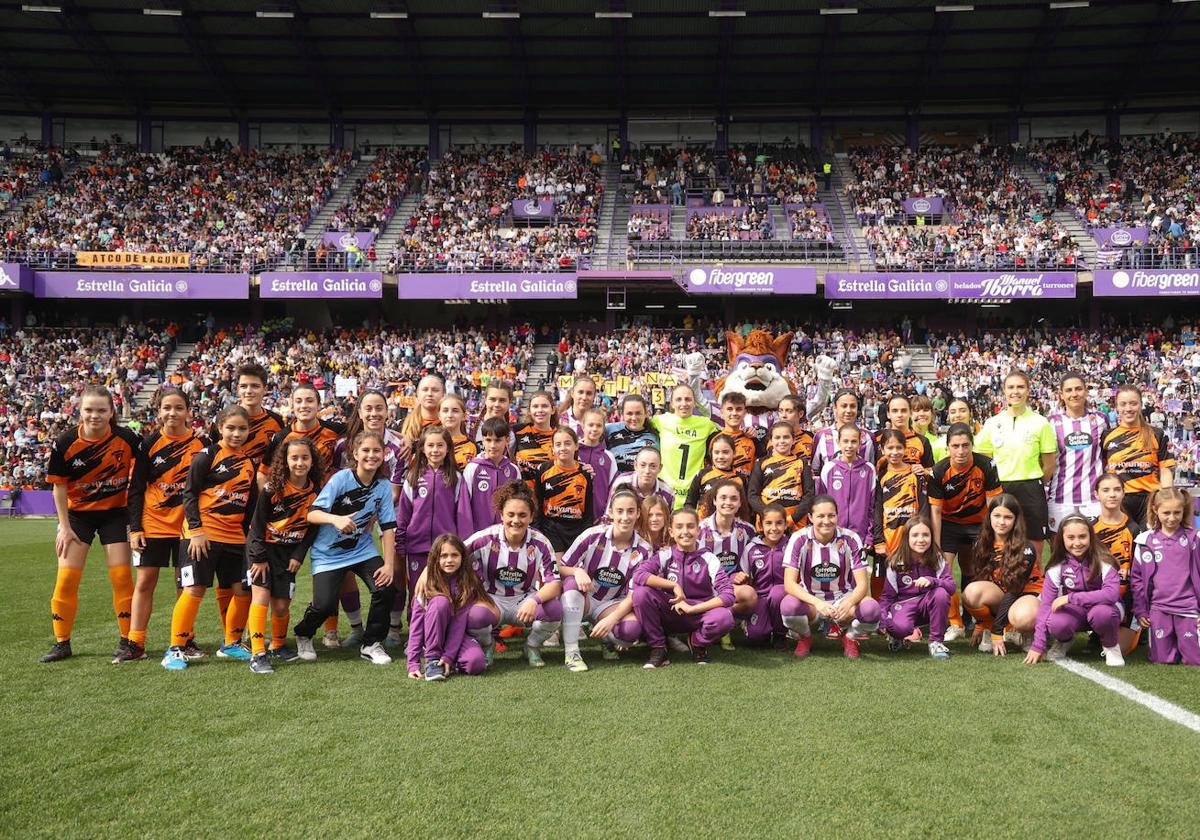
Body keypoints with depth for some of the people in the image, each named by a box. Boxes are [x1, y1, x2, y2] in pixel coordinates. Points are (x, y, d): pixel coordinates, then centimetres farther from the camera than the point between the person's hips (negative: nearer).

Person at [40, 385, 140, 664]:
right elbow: (59, 487, -4)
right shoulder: (65, 443, -14)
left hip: (115, 512, -1)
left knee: (121, 575, -3)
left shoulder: (125, 438, -16)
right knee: (66, 578, -1)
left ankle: (127, 640, 10)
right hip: (78, 513, 1)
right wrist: (64, 527, -4)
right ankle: (62, 643, 13)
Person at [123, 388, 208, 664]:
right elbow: (136, 489, 1)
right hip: (153, 522, 0)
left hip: (187, 524, 0)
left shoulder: (202, 444, 0)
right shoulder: (149, 444, -1)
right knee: (144, 582, 1)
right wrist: (135, 528, -5)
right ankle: (135, 644, 8)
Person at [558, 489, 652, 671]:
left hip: (613, 605, 0)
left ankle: (607, 639, 5)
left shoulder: (643, 550, -10)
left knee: (632, 629, -32)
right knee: (572, 582, -34)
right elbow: (560, 568, -11)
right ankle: (571, 651, -27)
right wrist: (577, 571, -33)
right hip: (583, 601, 0)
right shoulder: (593, 535, -14)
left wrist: (611, 619, -27)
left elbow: (633, 595, -12)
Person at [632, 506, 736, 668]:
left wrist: (691, 608, -21)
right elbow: (638, 575, -23)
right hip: (669, 615, 1)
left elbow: (728, 596, -18)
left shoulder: (708, 559, -7)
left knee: (724, 618, -34)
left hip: (699, 613, -1)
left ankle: (697, 642, 3)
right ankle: (658, 648, -8)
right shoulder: (665, 556, -5)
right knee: (641, 592, -26)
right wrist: (674, 585, -23)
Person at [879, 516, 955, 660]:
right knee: (901, 626, -36)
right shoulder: (896, 563, -8)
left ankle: (936, 641, -16)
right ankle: (898, 636, 6)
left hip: (928, 603, 2)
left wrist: (932, 581, -34)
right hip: (904, 603, -2)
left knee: (941, 593, -32)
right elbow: (887, 595, -1)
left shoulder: (937, 559, -6)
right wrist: (883, 623, -11)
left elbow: (951, 586, -15)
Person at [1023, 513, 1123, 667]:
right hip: (1075, 611, 2)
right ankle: (1065, 641, 6)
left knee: (1101, 612, -37)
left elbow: (1112, 593, -33)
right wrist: (1038, 645, -19)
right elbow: (1046, 603, -13)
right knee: (1056, 623, -32)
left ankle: (1111, 646, -4)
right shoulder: (1057, 566, -12)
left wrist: (1071, 598, -33)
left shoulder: (1102, 560, -18)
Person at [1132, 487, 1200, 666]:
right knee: (1163, 661, 5)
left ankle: (1184, 643, 28)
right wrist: (1140, 611, 3)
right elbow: (1138, 578, 6)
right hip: (1159, 609, 1)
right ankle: (1171, 645, 33)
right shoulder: (1145, 541, 1)